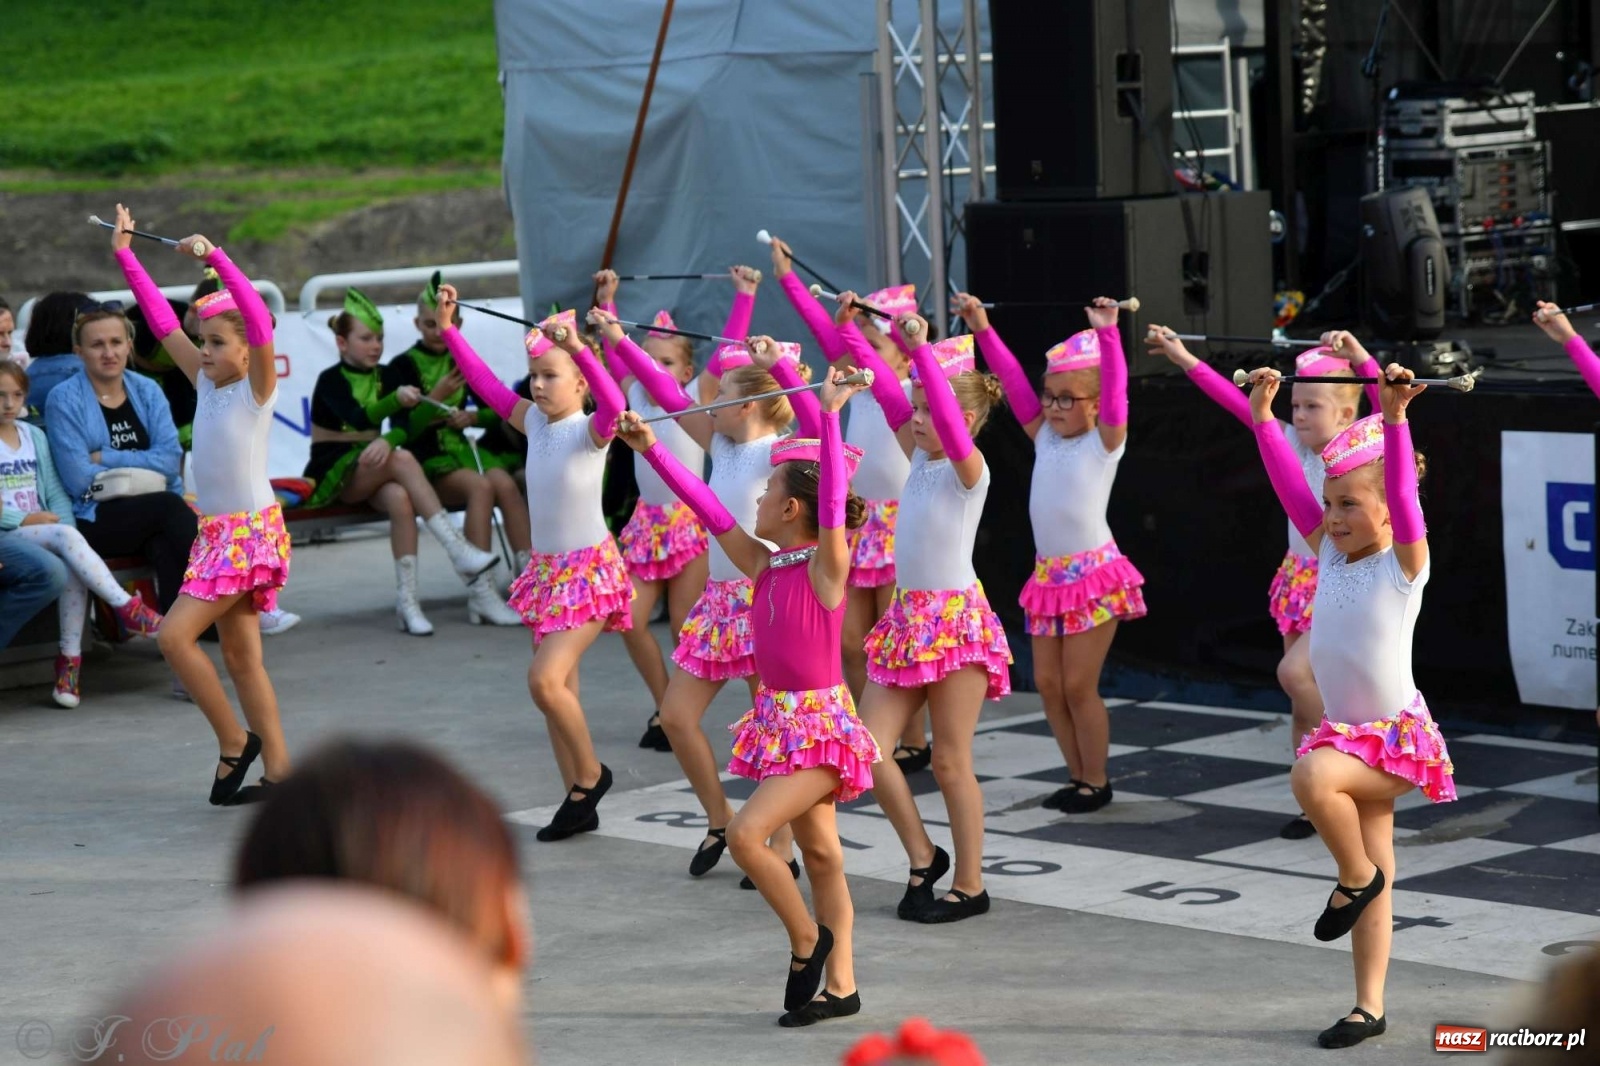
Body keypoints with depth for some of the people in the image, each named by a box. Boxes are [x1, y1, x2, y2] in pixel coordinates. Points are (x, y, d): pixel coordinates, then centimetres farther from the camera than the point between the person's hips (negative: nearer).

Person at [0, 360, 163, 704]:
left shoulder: (34, 436, 19)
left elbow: (54, 491, 15)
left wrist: (66, 526, -4)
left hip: (45, 530, 5)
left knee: (73, 564, -28)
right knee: (67, 537, -32)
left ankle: (70, 658, -25)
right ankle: (128, 608, -29)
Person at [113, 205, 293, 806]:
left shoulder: (258, 388, -10)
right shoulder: (206, 382, 9)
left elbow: (261, 326, -26)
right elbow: (163, 323, 12)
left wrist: (217, 260, -32)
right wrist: (126, 258, 10)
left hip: (251, 530, -8)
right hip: (215, 531, 8)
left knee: (175, 634, -15)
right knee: (240, 656, 8)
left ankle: (234, 742, -2)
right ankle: (278, 771, 11)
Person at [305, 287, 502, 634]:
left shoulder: (383, 377, 11)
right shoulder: (330, 381, -4)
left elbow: (404, 424, -4)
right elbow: (358, 419, -23)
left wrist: (389, 440, -28)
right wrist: (395, 400, -41)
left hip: (371, 470, 4)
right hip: (331, 477, -4)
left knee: (400, 498, -33)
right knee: (403, 460, -33)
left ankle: (407, 602, -39)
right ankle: (457, 549, -38)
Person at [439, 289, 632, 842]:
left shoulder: (590, 431, -13)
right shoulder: (535, 422, 5)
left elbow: (613, 404, -35)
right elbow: (486, 384, 7)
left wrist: (577, 347, -46)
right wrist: (448, 328, 0)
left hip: (591, 569, -8)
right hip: (547, 569, 8)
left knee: (546, 679, -19)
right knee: (557, 687, 9)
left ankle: (590, 772, 2)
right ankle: (580, 801, 17)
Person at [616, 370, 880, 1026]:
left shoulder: (827, 565, -14)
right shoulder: (763, 564, 5)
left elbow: (833, 505, -29)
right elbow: (710, 510, 6)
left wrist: (831, 414, -34)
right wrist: (652, 450, 3)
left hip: (822, 725, -8)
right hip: (779, 722, 8)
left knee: (746, 832, -19)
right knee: (819, 853, 12)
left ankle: (807, 940, -1)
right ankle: (840, 985, 19)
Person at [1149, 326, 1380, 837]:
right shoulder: (1295, 444, 3)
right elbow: (1240, 405, 5)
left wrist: (1359, 355, -39)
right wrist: (1185, 360, 4)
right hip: (1299, 580, 7)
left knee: (1295, 672, -22)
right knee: (1303, 699, 8)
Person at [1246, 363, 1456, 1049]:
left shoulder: (1404, 562, -11)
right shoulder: (1329, 554, 5)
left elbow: (1403, 494, -27)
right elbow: (1291, 486, 2)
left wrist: (1393, 418, -37)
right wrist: (1263, 418, -1)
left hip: (1397, 736, -7)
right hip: (1348, 735, 7)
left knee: (1312, 776, -33)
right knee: (1373, 877, 10)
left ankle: (1356, 877, -8)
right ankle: (1369, 1009, 15)